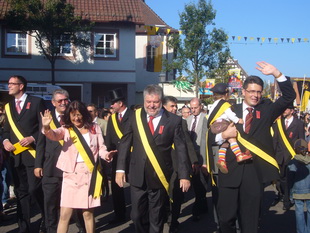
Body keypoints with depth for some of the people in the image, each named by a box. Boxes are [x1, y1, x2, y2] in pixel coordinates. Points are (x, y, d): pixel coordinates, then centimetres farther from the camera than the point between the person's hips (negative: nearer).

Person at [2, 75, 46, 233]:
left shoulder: (36, 102, 0)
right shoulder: (8, 106, 16)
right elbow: (6, 129, 17)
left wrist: (33, 138, -17)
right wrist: (5, 140, -2)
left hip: (33, 153, -5)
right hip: (16, 155, 5)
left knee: (35, 189, -8)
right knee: (21, 192, 9)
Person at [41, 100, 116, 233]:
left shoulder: (94, 128, 8)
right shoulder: (66, 129, 4)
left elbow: (101, 147, 8)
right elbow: (53, 135, -16)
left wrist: (106, 155, -15)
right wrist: (46, 127, -38)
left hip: (90, 174, 1)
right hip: (71, 174, 0)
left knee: (88, 213, 7)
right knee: (64, 214, -2)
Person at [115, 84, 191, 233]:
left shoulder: (174, 120, -4)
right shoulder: (135, 116, 2)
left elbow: (181, 149, -4)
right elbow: (125, 144, 4)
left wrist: (184, 175, -7)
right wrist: (120, 169, -2)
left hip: (160, 178, -2)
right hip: (138, 177, 2)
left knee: (156, 219, 12)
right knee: (137, 216, 11)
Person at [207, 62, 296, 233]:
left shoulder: (266, 109, 6)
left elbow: (289, 96, -5)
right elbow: (213, 136, 7)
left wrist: (276, 73, -17)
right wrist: (223, 135, -16)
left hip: (255, 171, 0)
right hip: (231, 170, 0)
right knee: (225, 217, 8)